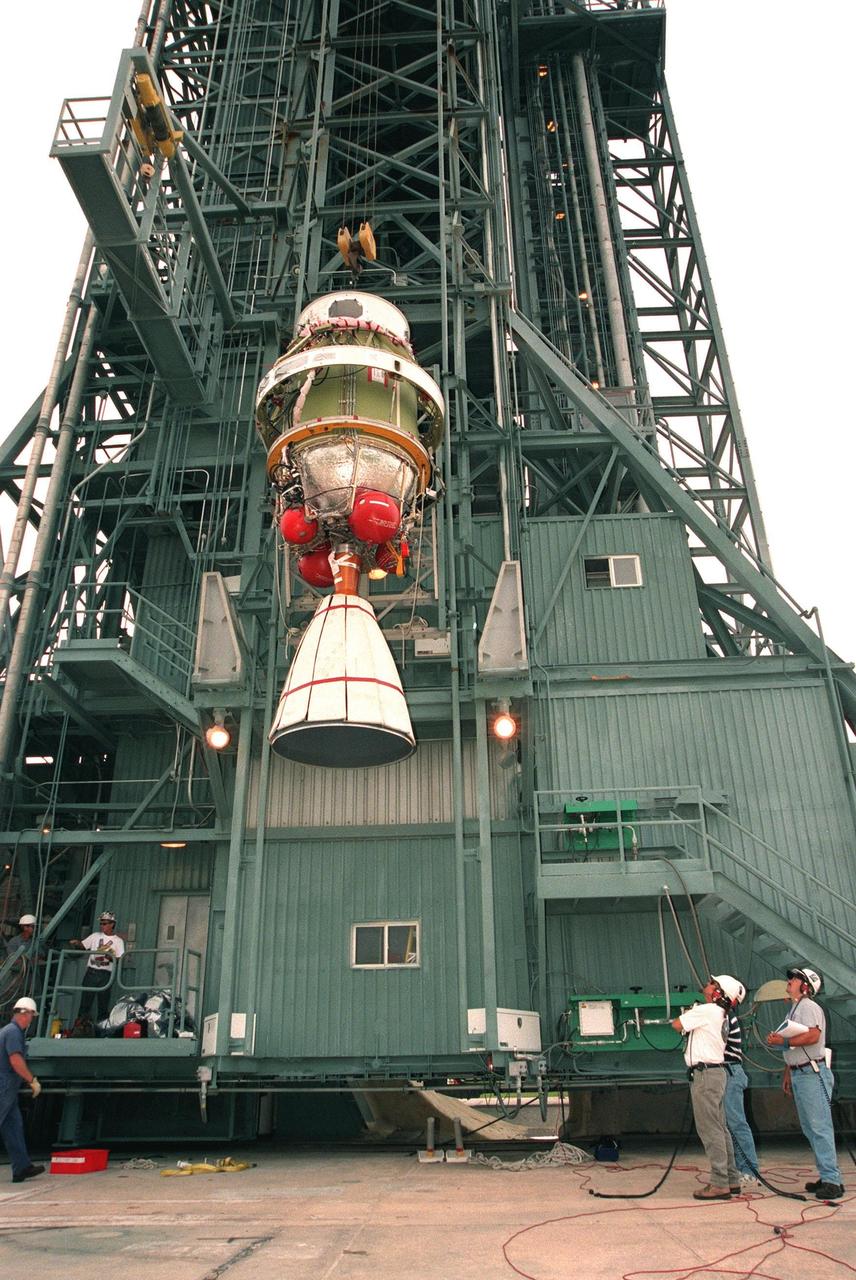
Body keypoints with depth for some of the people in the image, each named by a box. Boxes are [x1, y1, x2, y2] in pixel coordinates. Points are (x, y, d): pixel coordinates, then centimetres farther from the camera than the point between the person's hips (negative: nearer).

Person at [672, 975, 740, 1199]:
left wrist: (686, 1014, 10)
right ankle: (731, 1180, 19)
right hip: (715, 1072, 10)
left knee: (710, 1130, -7)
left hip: (705, 1074, -10)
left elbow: (677, 1025, -6)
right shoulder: (719, 1014, 15)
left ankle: (720, 1184, -5)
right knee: (719, 1128, 14)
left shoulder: (706, 1010, -14)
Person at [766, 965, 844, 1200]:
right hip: (798, 1074, 10)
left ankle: (832, 1180, -6)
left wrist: (782, 1040, -20)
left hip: (813, 1073, -10)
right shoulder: (793, 1010, 19)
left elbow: (813, 1036, -27)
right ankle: (827, 1177, 19)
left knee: (820, 1127, -9)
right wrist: (787, 1075, 21)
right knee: (810, 1129, 12)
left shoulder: (809, 1007, -11)